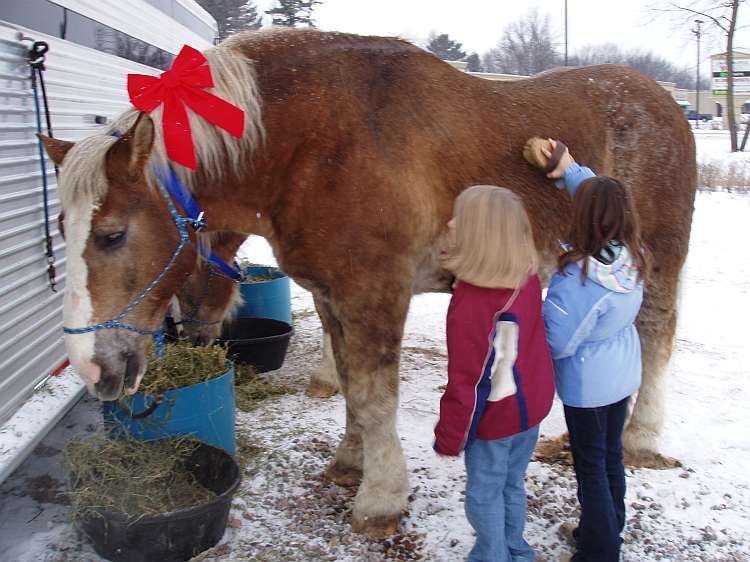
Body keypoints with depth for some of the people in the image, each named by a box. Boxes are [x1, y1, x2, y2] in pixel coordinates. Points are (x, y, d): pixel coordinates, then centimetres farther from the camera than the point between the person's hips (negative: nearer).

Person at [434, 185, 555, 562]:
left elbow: (466, 382, -23)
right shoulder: (528, 277, -9)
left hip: (494, 418, -7)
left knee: (484, 496, 14)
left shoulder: (471, 305, -30)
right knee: (511, 485, 25)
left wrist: (449, 436, -10)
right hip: (531, 404, 7)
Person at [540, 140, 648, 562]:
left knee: (591, 467, 10)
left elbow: (556, 344, -24)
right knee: (612, 455, 24)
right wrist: (572, 171, 13)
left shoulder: (577, 278, -32)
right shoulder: (634, 257, -11)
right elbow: (606, 200, 7)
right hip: (624, 374, 7)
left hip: (587, 384, -7)